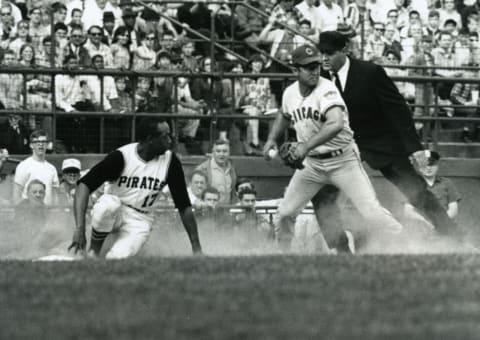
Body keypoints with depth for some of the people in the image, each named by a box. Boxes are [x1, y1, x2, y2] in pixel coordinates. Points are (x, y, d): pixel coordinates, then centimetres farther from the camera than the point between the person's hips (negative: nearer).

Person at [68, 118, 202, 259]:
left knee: (118, 258, -30)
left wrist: (196, 247, -9)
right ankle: (94, 249, -11)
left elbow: (184, 206, -3)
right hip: (114, 213, 0)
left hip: (140, 220, 0)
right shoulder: (121, 157, -19)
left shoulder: (170, 161, -9)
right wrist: (80, 228, -39)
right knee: (109, 204, -37)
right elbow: (84, 185, -27)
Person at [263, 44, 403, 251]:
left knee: (372, 212, -15)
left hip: (343, 160, -5)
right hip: (312, 163, 5)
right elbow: (284, 116, 24)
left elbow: (336, 125, -39)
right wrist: (272, 139, 8)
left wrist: (306, 146, -44)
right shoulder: (290, 94, -1)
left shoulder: (327, 90, -21)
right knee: (284, 214, 5)